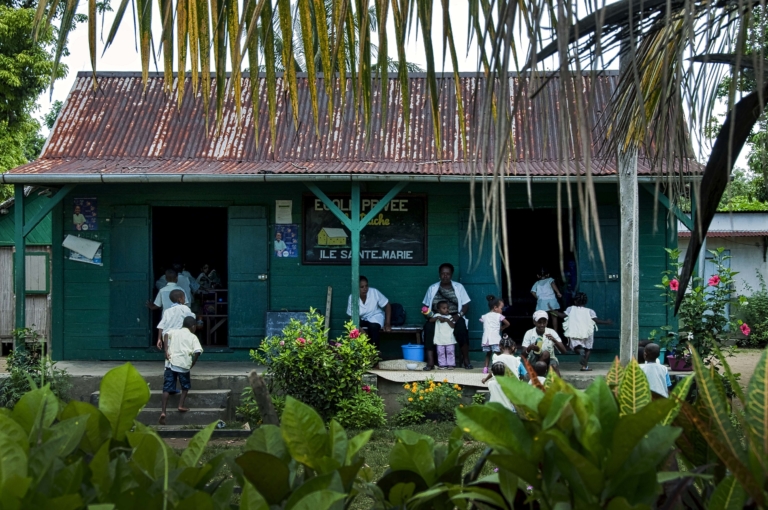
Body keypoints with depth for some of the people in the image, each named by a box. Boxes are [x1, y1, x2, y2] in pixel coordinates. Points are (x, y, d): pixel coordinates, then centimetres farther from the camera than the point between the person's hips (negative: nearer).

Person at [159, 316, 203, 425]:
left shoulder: (174, 332, 18)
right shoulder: (193, 337, 11)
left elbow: (166, 334, -5)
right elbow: (198, 351, -5)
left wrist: (166, 350, -6)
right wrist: (192, 364, 7)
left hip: (171, 362, 2)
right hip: (184, 364, -2)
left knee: (167, 388, 0)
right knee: (185, 386, 22)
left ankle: (163, 412, -12)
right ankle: (181, 405, 9)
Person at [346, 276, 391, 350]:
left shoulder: (374, 292, -24)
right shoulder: (352, 298, -22)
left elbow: (387, 306, -12)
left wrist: (387, 324, -17)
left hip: (375, 316, -1)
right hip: (361, 319, 1)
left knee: (373, 326, -35)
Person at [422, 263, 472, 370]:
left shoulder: (459, 287, 9)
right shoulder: (432, 288, 11)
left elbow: (466, 305, 5)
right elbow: (426, 307, 10)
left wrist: (459, 315, -14)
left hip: (454, 317, -1)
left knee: (461, 327, -35)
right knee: (428, 327, -33)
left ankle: (466, 360, -21)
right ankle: (430, 362, -36)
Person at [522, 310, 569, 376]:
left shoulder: (551, 332, -3)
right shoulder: (529, 333, -6)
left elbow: (564, 351, -8)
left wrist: (554, 340, -24)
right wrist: (529, 348, -32)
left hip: (550, 360, 2)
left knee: (554, 364, -33)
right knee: (546, 353, -31)